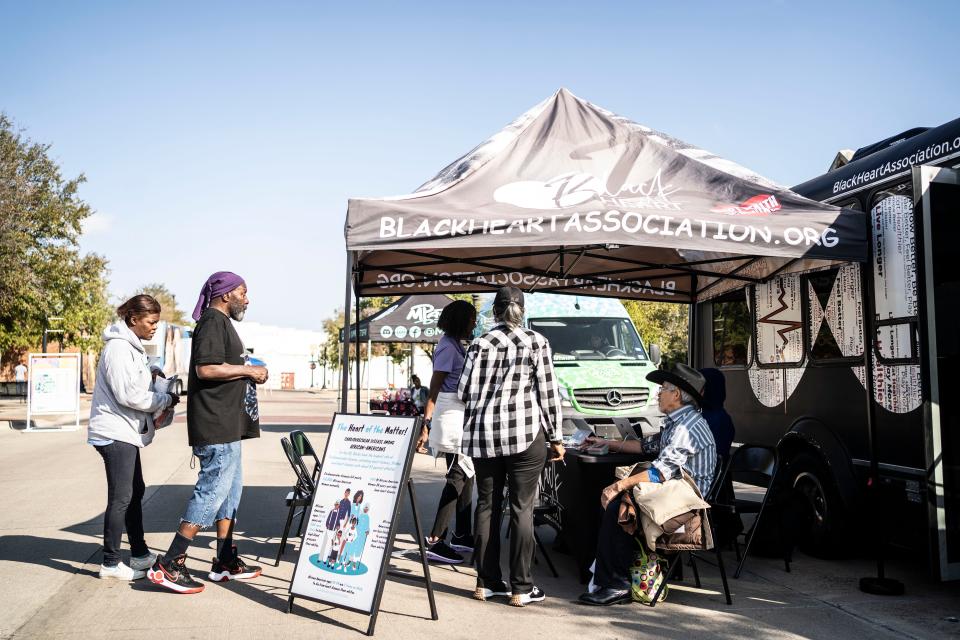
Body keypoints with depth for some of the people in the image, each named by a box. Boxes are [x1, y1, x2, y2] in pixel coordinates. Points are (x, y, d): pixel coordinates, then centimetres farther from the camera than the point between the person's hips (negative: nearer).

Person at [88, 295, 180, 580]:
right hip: (116, 433, -11)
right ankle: (110, 563, 5)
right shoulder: (119, 348, -17)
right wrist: (166, 400, -11)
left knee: (135, 493, 16)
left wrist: (151, 376, 1)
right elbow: (128, 395, -21)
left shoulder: (132, 347, 15)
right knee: (121, 498, -5)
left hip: (125, 433, 11)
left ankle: (139, 554, 26)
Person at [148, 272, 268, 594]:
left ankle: (226, 562, 21)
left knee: (231, 489, 14)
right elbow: (206, 368, -23)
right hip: (217, 425, -11)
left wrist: (247, 373, 15)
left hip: (227, 425, 11)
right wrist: (249, 370, -15)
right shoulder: (213, 321, -11)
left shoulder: (221, 323, 21)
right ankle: (168, 565, -4)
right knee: (212, 491, -9)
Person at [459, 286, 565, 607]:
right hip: (525, 432, -2)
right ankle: (521, 588, 6)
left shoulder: (480, 344, 5)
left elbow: (464, 392, 2)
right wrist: (556, 438, 7)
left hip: (482, 434, 2)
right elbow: (548, 393, 1)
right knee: (522, 508, 2)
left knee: (487, 504, 10)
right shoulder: (536, 342, 2)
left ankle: (487, 582, 16)